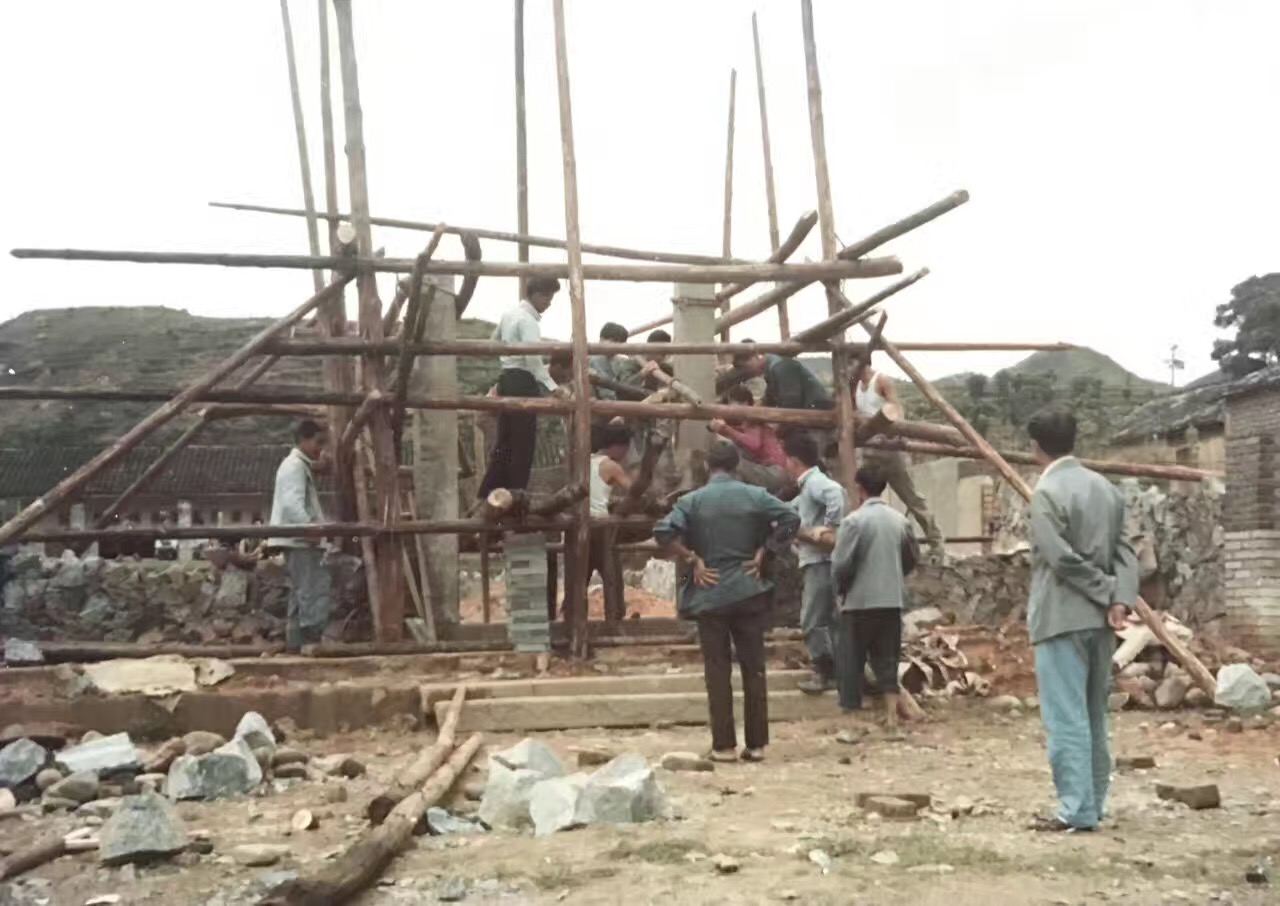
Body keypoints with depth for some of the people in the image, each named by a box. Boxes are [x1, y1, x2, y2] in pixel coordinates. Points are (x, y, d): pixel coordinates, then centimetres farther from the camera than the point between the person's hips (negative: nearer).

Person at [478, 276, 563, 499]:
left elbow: (495, 341, 27)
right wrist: (551, 386, -27)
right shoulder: (528, 321, -16)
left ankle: (486, 495, 11)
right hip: (523, 382, -9)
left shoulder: (509, 314, 13)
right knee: (523, 443, -2)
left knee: (505, 441, 12)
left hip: (507, 379, 9)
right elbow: (533, 358, -26)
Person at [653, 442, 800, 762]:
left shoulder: (692, 501, -3)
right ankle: (756, 744, 11)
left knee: (718, 670, 5)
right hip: (749, 591, 1)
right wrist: (762, 552, 0)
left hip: (710, 595, -1)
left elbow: (663, 532, -17)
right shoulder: (755, 496, 2)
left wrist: (692, 560, -6)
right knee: (754, 667, 8)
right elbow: (790, 519, -6)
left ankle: (724, 745, 6)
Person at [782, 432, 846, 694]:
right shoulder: (808, 486, 17)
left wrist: (830, 528, -31)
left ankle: (825, 672, 2)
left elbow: (836, 492, -36)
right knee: (824, 620, 15)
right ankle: (833, 670, 20)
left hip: (820, 562, -10)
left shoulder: (815, 482, -14)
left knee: (812, 622, -5)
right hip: (815, 561, 10)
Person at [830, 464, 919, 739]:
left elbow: (840, 564, -14)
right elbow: (912, 559, 12)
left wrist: (840, 590, 4)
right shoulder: (900, 520, 5)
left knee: (850, 663, 4)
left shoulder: (854, 520, -12)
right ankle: (892, 720, 12)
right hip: (892, 601, 5)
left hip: (859, 602, -5)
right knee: (886, 660, 14)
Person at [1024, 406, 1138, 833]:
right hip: (1100, 617, 8)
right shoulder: (1106, 488, 12)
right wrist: (1120, 599, -7)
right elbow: (1125, 550, 4)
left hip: (1062, 618, -8)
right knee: (1093, 714, 14)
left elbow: (1063, 559, -19)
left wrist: (1107, 592, -9)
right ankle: (1093, 802, 20)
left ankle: (1077, 809, -4)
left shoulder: (1047, 493, -12)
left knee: (1066, 717, -5)